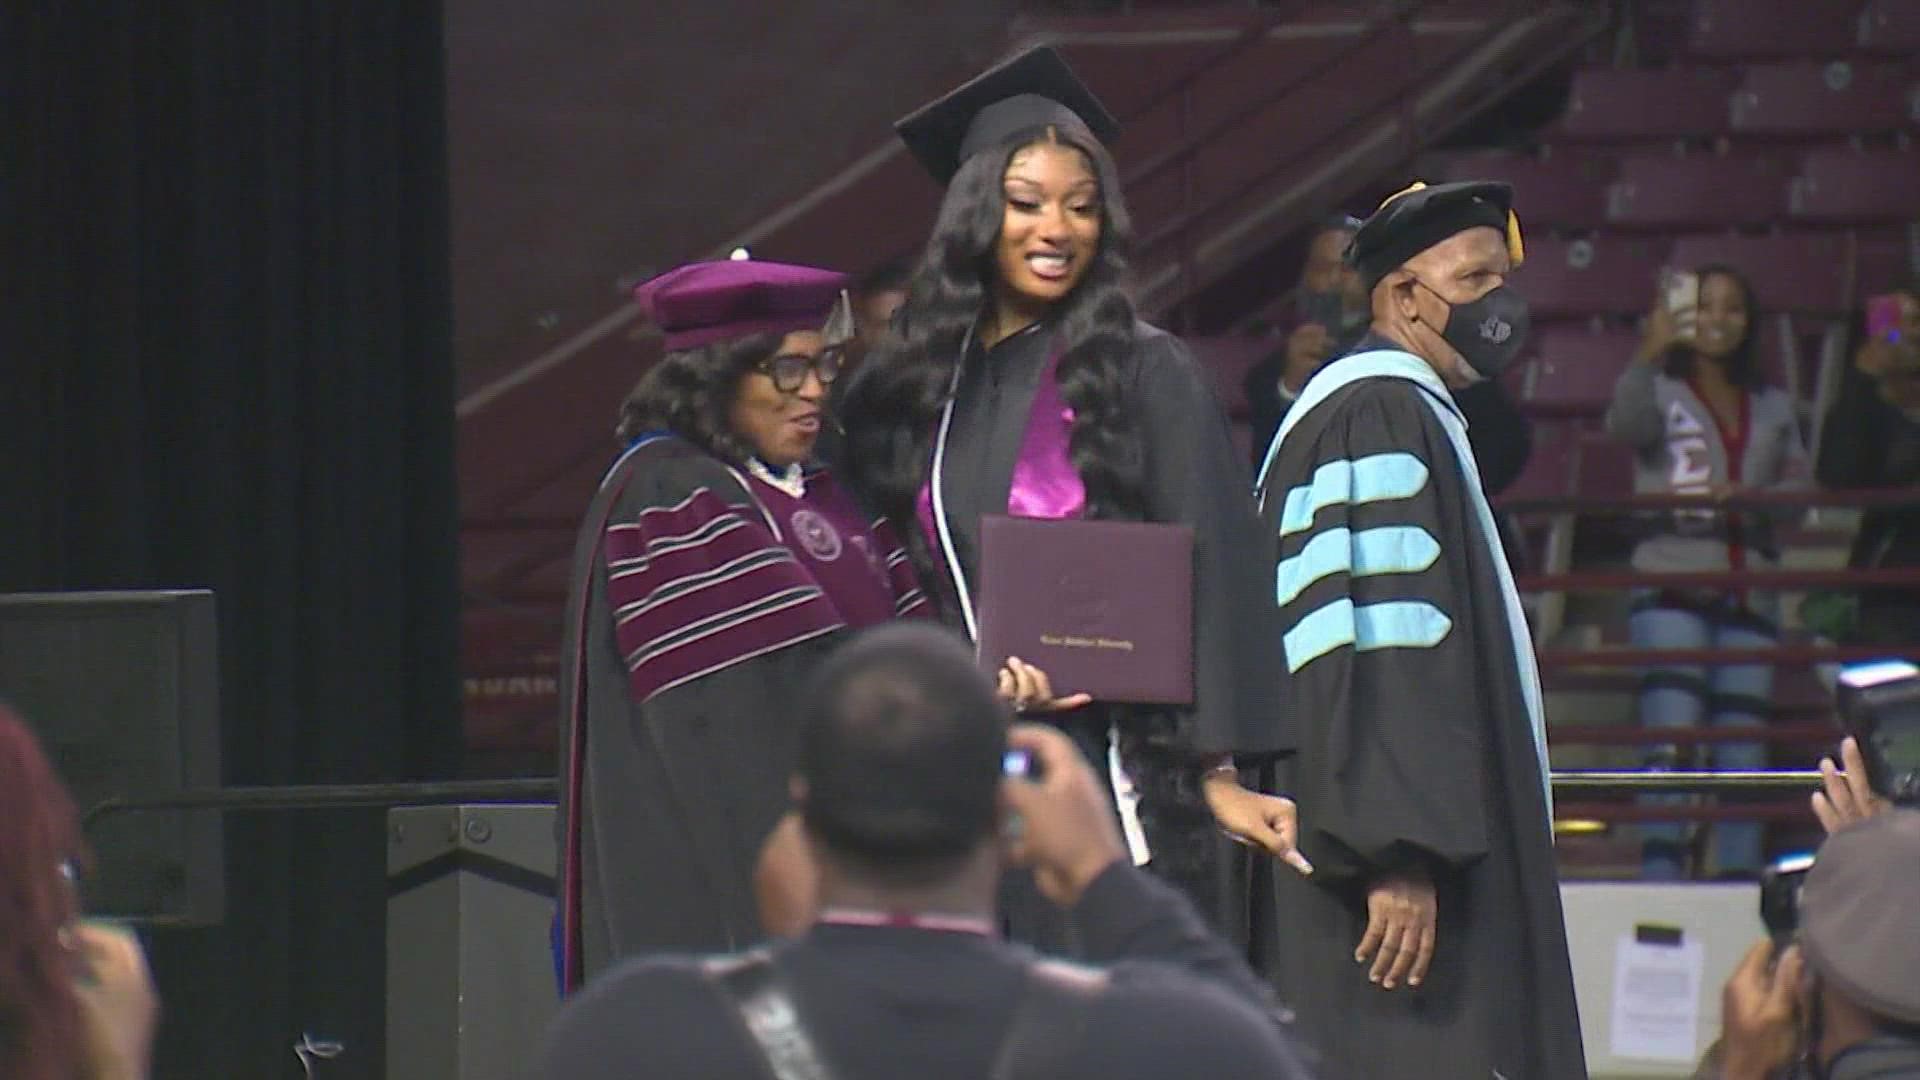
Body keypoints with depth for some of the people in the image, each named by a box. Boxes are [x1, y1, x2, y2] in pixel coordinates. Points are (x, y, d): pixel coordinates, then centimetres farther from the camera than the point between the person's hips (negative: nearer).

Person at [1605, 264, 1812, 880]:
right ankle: (1661, 881, -22)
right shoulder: (1660, 392, 9)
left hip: (1750, 592, 4)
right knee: (1671, 740, -17)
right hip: (1672, 584, -4)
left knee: (1744, 753, 2)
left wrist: (1751, 500, -8)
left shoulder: (1773, 409, 21)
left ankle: (1741, 880, 5)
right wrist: (1652, 354, -28)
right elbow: (1627, 425, -13)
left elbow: (1800, 485, 12)